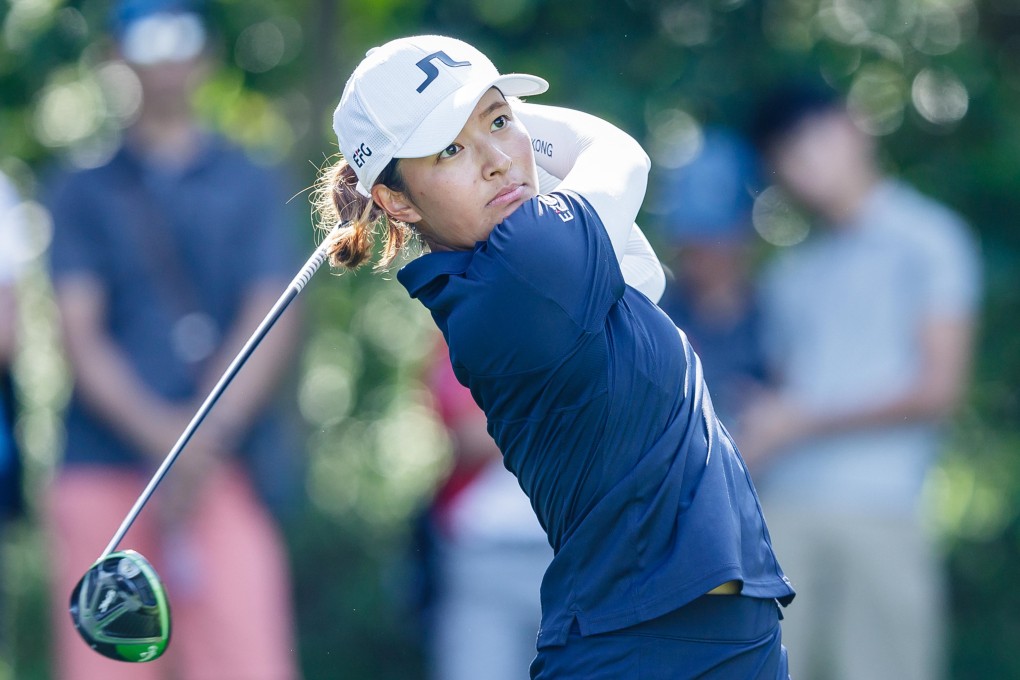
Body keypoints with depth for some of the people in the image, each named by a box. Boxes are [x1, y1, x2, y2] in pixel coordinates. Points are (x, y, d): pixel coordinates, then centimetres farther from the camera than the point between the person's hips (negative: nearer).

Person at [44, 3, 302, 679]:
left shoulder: (252, 187, 14)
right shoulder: (84, 192, 14)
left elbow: (273, 325, 4)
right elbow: (80, 332, 3)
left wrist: (206, 440, -11)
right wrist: (160, 434, -13)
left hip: (226, 473, -1)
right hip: (101, 476, 1)